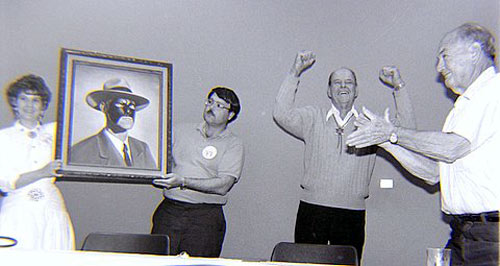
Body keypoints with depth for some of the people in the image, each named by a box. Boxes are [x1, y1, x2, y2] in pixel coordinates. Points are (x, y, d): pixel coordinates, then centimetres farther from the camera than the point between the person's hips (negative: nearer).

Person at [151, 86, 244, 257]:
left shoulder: (233, 144, 4)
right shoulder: (181, 131, 16)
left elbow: (223, 186, -7)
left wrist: (183, 181, -15)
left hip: (205, 217, -2)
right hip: (169, 209, 3)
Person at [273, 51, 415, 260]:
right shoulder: (313, 118, 9)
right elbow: (282, 115, -5)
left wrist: (398, 87, -3)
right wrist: (295, 73, -9)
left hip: (352, 214, 1)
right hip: (312, 210, -1)